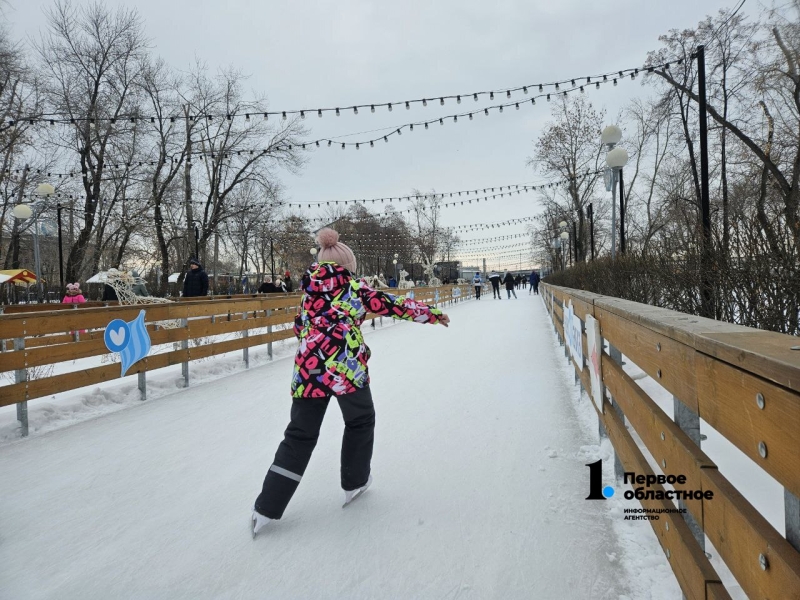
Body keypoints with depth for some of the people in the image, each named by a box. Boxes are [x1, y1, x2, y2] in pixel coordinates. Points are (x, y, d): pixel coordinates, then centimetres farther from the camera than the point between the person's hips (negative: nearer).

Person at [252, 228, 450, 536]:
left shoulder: (309, 292, 15)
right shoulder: (355, 287, 3)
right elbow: (395, 305, 3)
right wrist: (433, 313, 12)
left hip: (308, 370, 4)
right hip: (347, 369, -4)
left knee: (300, 435, 13)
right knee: (361, 422, 23)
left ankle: (267, 507, 12)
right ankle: (354, 482, 32)